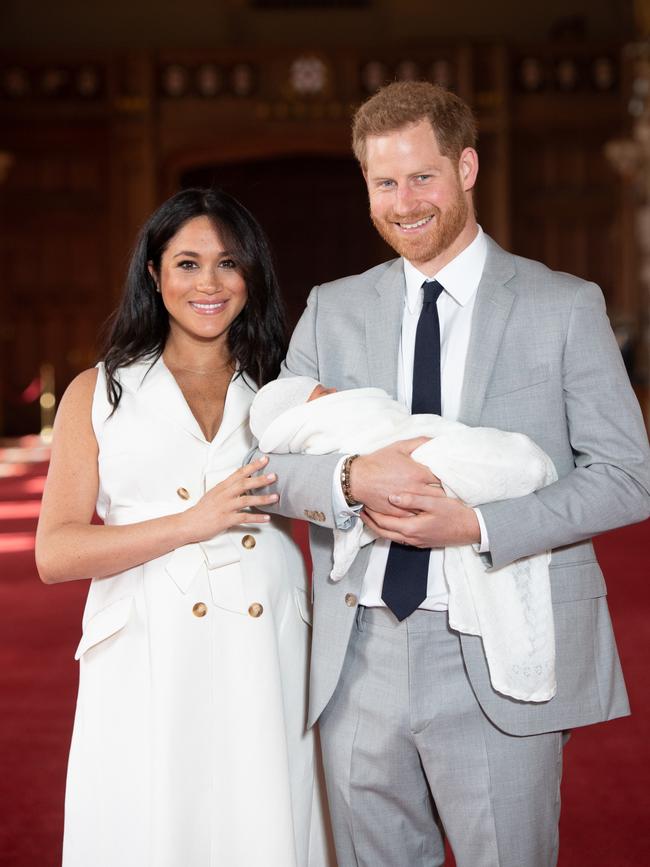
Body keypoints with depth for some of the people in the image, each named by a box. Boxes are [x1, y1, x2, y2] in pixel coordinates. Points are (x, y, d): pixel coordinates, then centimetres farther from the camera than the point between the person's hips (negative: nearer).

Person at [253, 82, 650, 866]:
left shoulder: (565, 307, 0)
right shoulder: (332, 310, 9)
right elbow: (270, 460, 5)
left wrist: (477, 524, -17)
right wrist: (351, 479, -17)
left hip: (498, 665, -3)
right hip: (359, 661, 3)